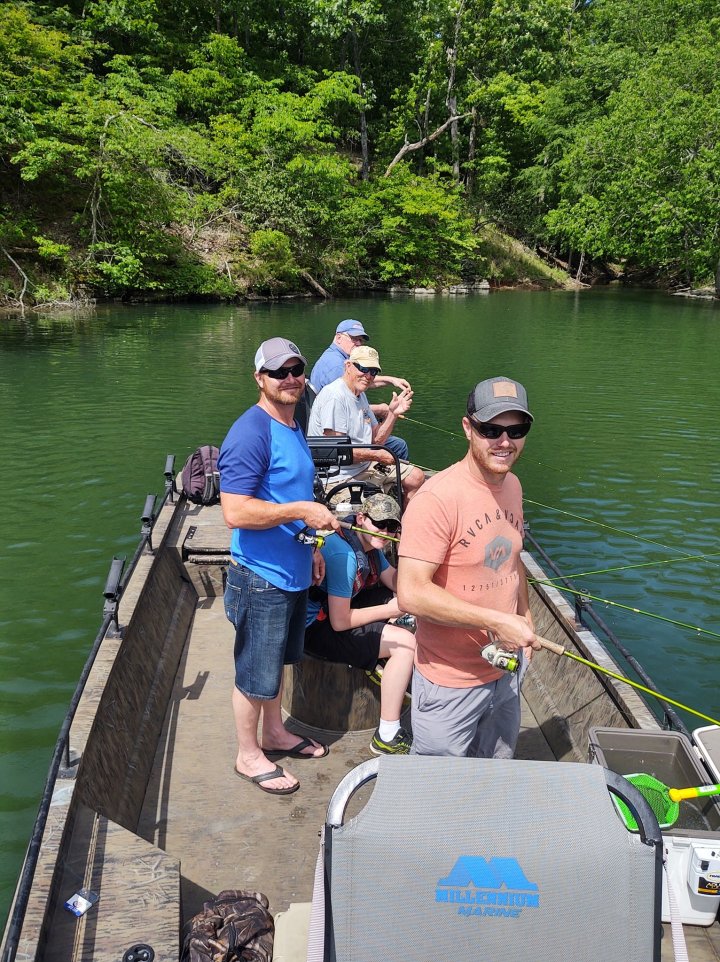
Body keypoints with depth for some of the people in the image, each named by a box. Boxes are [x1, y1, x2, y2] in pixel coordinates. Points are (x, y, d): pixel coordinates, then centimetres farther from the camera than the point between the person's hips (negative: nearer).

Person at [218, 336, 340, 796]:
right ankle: (248, 754, 27)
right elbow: (235, 511, -27)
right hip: (261, 578, -9)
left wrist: (309, 547, 22)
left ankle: (275, 733, 43)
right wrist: (301, 510, -27)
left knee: (277, 660, 24)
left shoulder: (294, 427, 10)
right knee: (255, 673, 8)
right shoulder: (251, 433, -21)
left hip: (291, 572, 9)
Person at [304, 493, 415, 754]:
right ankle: (386, 738, -12)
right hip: (316, 627, -10)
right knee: (406, 643, -20)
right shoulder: (344, 554, -27)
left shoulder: (370, 544, 2)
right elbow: (340, 622, -27)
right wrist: (390, 610, -18)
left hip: (337, 607, 10)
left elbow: (396, 582, 6)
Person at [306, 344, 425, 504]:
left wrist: (393, 413, 1)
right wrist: (375, 455, -14)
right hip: (341, 477, -10)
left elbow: (377, 439, 15)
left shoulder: (360, 395, 15)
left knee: (416, 477, 11)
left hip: (364, 465, 10)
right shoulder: (334, 396, -17)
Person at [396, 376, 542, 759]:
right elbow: (411, 593, -31)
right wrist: (497, 622, -28)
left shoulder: (512, 486, 3)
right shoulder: (438, 498, -25)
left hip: (506, 671, 8)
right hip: (450, 683, -7)